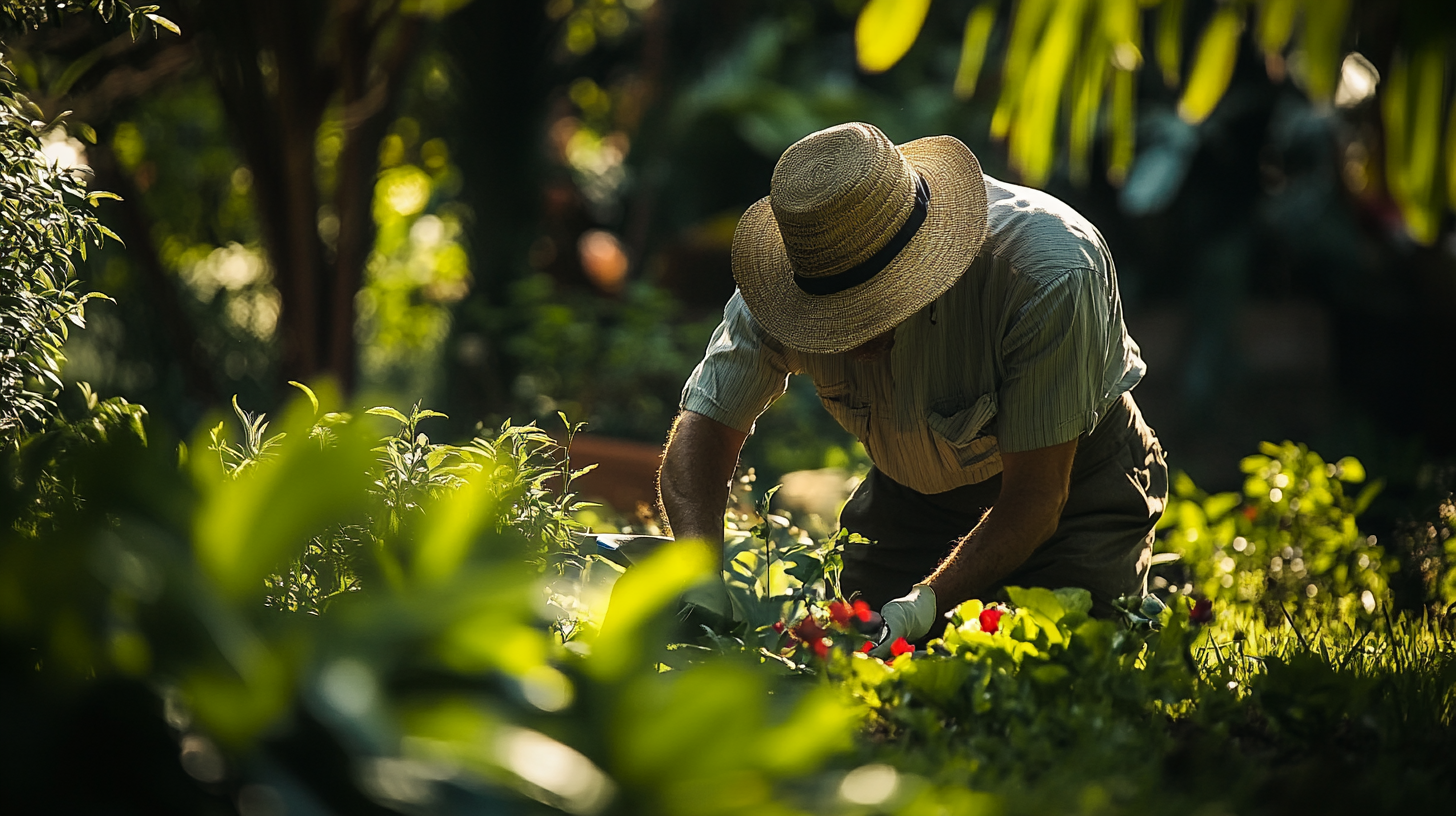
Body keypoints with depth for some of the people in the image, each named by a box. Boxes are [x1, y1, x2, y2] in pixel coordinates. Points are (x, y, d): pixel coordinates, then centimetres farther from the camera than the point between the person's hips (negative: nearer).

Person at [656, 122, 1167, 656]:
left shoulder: (1052, 274, -38)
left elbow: (1036, 497, -32)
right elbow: (702, 435, -22)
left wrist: (926, 604, -45)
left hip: (1074, 484, -3)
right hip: (912, 490, 3)